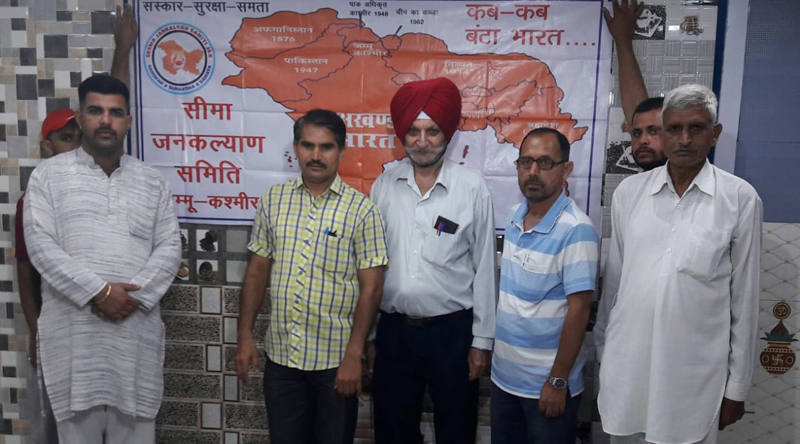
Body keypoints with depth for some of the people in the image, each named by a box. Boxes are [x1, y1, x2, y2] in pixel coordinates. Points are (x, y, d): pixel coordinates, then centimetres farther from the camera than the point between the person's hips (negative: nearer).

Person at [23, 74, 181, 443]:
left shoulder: (151, 181, 9)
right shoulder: (49, 175, 4)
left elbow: (169, 248, 3)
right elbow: (41, 245, -6)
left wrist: (133, 295, -12)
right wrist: (98, 292, -16)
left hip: (136, 328, 2)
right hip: (73, 329, -1)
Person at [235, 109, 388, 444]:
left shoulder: (362, 210, -9)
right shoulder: (273, 200, 2)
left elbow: (371, 287, -11)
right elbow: (257, 270, 7)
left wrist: (353, 356, -14)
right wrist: (245, 335, 3)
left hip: (336, 359, -3)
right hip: (281, 355, 3)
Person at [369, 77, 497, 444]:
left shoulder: (472, 188, -8)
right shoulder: (384, 185, 0)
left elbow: (485, 268, -4)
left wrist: (482, 340, -3)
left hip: (452, 330, -2)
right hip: (393, 329, 3)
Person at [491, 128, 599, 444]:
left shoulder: (576, 230, -20)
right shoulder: (514, 217, 2)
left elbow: (578, 310, -20)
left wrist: (558, 380, -17)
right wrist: (491, 346, 9)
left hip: (546, 383, -6)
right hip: (503, 374, 7)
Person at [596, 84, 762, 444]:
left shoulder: (740, 198, -5)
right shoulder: (629, 191, 1)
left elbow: (744, 297, -1)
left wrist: (737, 387, 2)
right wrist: (601, 344, 11)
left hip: (695, 373, -2)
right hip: (625, 366, 2)